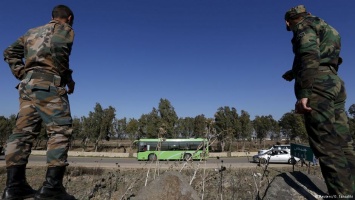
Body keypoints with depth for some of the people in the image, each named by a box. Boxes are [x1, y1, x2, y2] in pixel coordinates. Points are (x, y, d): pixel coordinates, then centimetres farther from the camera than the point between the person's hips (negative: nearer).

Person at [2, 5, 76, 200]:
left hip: (27, 85, 8)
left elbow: (10, 53, 22)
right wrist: (67, 77, -8)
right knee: (60, 131, -10)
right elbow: (58, 47, -16)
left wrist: (22, 75, 15)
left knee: (22, 132, 4)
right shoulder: (64, 29, 6)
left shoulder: (33, 32, 29)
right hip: (49, 84, -8)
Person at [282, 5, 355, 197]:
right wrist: (294, 73, 47)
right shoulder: (324, 28, 31)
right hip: (335, 83, 9)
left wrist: (303, 93, -24)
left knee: (328, 147, -12)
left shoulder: (304, 26, 3)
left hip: (318, 86, -9)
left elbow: (309, 57, -15)